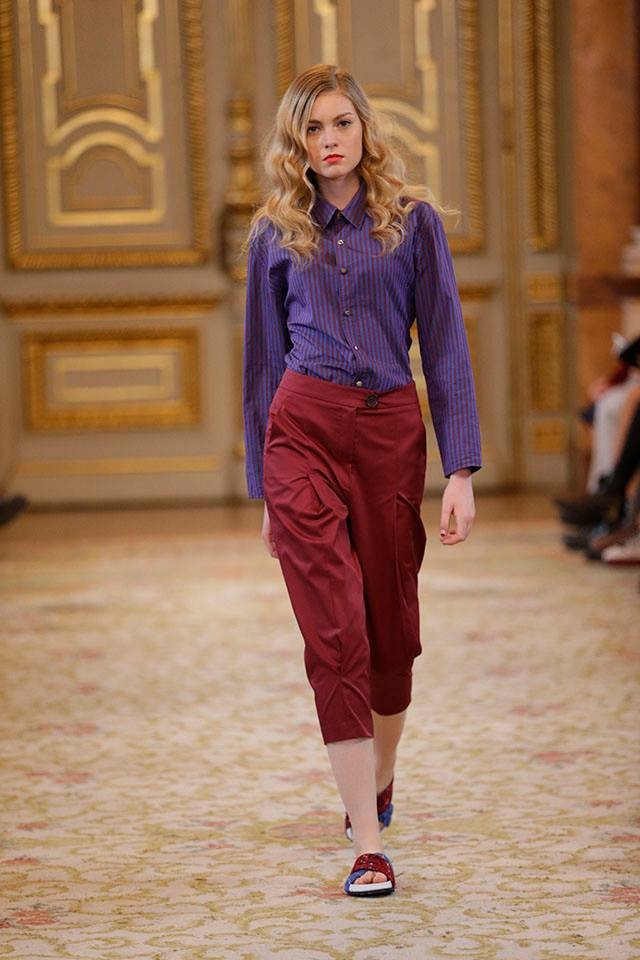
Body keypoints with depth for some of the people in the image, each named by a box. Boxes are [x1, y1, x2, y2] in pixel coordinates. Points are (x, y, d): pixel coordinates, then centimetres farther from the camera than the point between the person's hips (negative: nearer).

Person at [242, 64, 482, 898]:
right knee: (335, 633, -8)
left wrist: (461, 470, -6)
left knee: (391, 626, 10)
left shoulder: (414, 223, 5)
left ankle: (379, 777, 39)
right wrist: (264, 488, 14)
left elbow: (445, 347, 2)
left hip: (391, 433, 1)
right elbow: (264, 359, 14)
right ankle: (368, 845, -7)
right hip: (303, 431, 0)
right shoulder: (275, 235, 8)